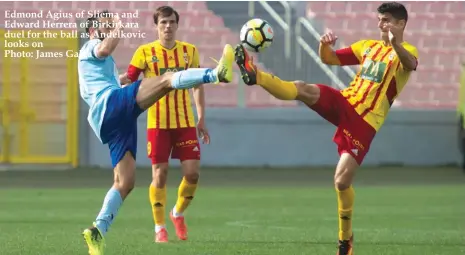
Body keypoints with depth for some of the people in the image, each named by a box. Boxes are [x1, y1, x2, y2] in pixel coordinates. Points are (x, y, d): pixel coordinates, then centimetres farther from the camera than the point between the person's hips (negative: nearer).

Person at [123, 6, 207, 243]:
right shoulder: (145, 52, -3)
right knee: (159, 175, -2)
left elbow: (197, 85, 14)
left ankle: (178, 213, 23)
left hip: (185, 122, 2)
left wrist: (201, 118, 11)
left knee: (192, 173, -4)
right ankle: (159, 228, 10)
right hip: (157, 123, -2)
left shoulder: (190, 51, 6)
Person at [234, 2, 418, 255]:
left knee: (342, 181, -10)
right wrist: (324, 45, -4)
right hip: (343, 102, 5)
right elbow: (329, 59, 20)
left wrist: (395, 44, -50)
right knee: (304, 89, -24)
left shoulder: (406, 51, -2)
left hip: (365, 122, -5)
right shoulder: (368, 46, 17)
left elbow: (410, 64, -28)